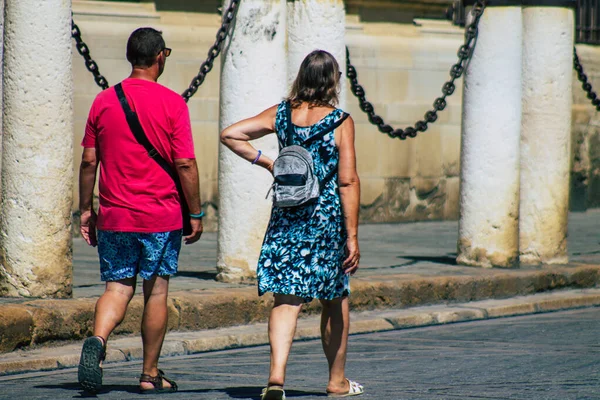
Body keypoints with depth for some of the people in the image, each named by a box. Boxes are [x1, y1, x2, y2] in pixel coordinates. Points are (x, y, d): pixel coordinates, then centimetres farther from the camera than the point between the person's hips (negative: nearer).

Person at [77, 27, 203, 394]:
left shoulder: (104, 101, 3)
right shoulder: (172, 104, -7)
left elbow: (89, 161, 5)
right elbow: (185, 164, -9)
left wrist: (86, 209, 13)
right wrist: (196, 213, -1)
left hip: (114, 215, 3)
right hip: (161, 215, -3)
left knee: (118, 288, 7)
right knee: (156, 290, 6)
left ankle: (98, 340, -21)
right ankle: (150, 374, 11)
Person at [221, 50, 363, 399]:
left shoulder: (281, 114, 2)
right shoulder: (341, 122, -8)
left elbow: (230, 135, -2)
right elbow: (348, 182, -11)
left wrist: (266, 162, 5)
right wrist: (352, 236, -10)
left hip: (286, 218, 2)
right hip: (327, 219, -2)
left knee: (287, 300, -1)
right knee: (336, 301, 15)